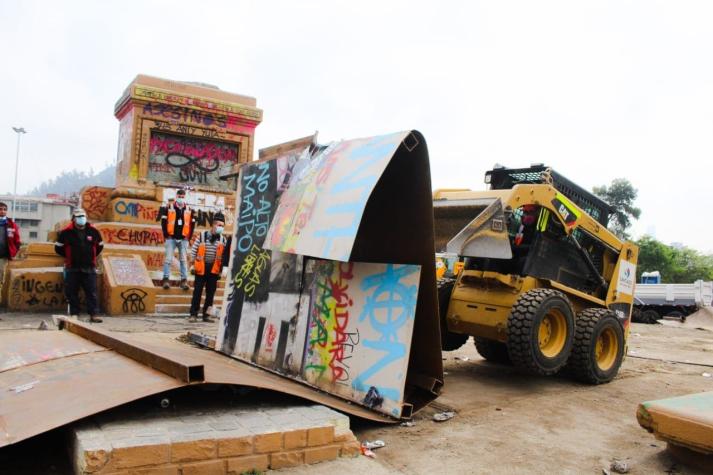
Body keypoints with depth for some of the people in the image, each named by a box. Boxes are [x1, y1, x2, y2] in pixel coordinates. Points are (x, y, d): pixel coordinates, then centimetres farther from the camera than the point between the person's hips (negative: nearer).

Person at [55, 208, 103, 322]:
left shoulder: (93, 231, 3)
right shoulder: (66, 232, -3)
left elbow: (99, 246, 18)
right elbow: (58, 248, 8)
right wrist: (70, 257, 11)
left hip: (89, 268, 1)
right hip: (72, 268, 0)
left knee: (91, 292, -1)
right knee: (72, 292, 4)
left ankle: (93, 314, 0)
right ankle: (74, 313, 14)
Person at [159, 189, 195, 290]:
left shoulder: (189, 210, 7)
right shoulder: (168, 208, 1)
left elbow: (192, 224, 10)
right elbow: (164, 222, 0)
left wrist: (188, 237, 2)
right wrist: (166, 235, -5)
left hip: (183, 239, 2)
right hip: (171, 238, -2)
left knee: (183, 260, 4)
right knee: (168, 258, -3)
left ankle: (184, 280, 6)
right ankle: (166, 279, 1)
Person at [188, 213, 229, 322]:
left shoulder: (223, 239, 0)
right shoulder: (202, 235, -6)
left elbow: (225, 256, 4)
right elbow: (194, 250, -1)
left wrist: (221, 270, -2)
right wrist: (192, 264, -2)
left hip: (214, 269, 2)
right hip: (201, 268, -2)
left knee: (210, 293, 6)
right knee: (197, 292, 0)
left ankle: (206, 314, 15)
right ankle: (193, 314, 6)